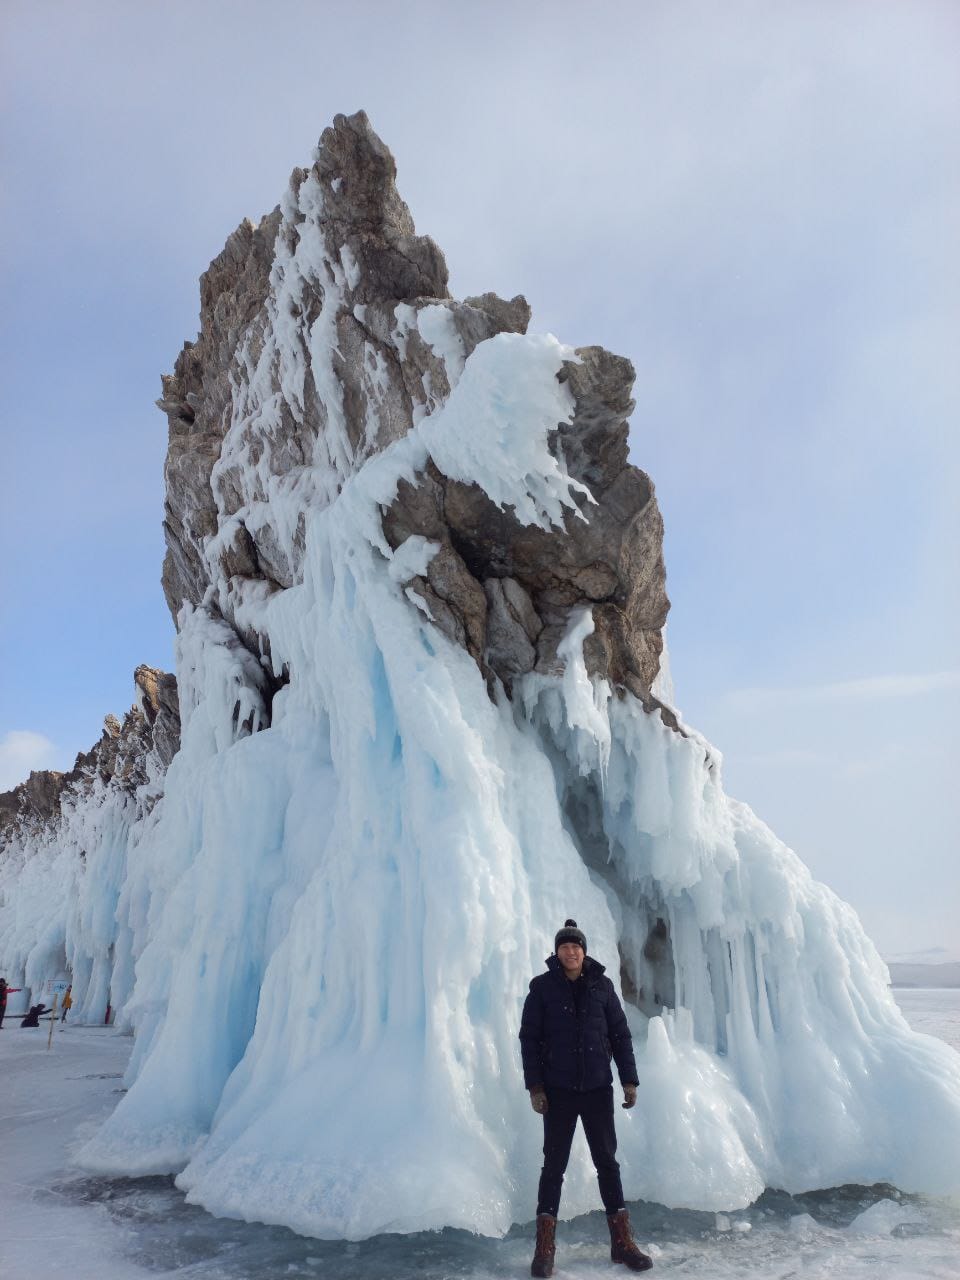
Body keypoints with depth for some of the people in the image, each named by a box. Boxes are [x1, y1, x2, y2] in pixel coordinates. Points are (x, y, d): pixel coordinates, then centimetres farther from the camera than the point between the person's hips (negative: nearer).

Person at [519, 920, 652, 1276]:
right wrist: (535, 1086, -9)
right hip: (558, 1091, -2)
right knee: (554, 1165, 5)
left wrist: (629, 1079, 1)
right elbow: (529, 1038, -4)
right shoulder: (542, 987, -6)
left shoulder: (602, 985, 1)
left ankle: (622, 1242, 21)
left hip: (598, 1089, 2)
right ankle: (544, 1247, 14)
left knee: (607, 1162, 10)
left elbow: (620, 1034, 6)